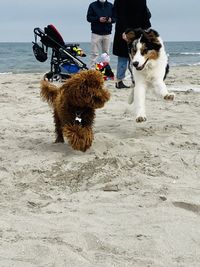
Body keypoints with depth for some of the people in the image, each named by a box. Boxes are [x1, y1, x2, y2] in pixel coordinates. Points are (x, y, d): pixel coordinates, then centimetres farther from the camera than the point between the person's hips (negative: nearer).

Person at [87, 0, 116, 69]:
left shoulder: (110, 6, 9)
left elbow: (115, 17, 11)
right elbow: (88, 17, -2)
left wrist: (111, 19, -12)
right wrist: (98, 19, -18)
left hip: (107, 34, 3)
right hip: (96, 33, -3)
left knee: (106, 53, 8)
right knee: (94, 53, -4)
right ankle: (92, 69, -2)